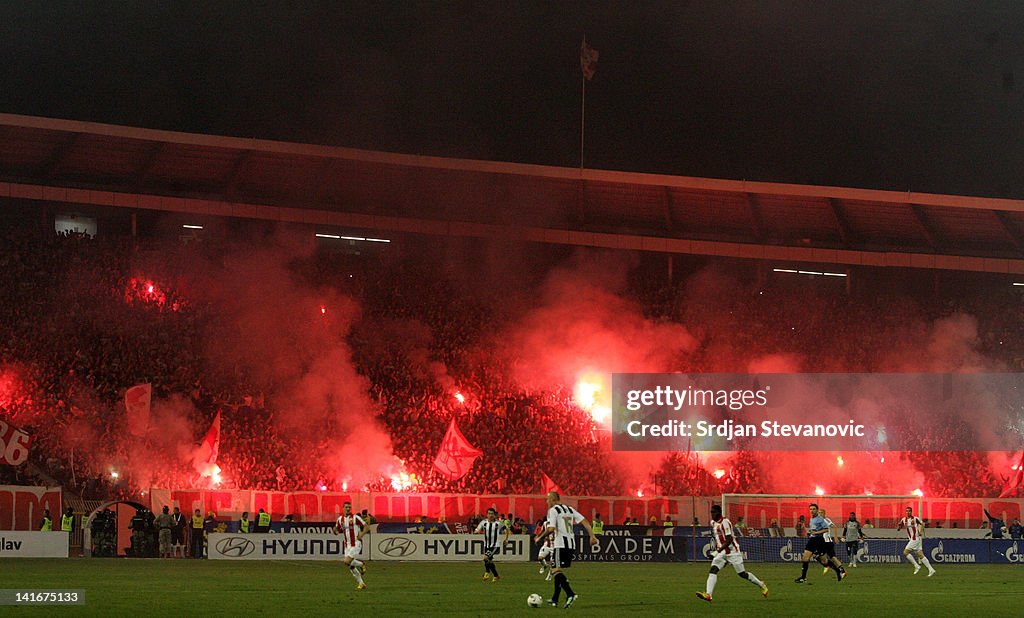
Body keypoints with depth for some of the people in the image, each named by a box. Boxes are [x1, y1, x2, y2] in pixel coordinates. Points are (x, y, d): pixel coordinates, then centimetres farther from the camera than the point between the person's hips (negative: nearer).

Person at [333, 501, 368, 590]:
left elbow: (366, 528, -4)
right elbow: (337, 531, 17)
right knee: (351, 567, 4)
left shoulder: (355, 518, -8)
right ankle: (361, 584, 16)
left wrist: (361, 535, -19)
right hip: (347, 545, 6)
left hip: (356, 544, -6)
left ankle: (362, 564, 7)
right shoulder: (340, 519, 7)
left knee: (347, 561, -21)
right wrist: (335, 531, -7)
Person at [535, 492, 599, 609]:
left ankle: (570, 594, -26)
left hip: (561, 545, -8)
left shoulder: (552, 510, -4)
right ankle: (555, 599, 20)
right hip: (572, 544, 8)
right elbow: (585, 522, 10)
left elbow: (551, 529, -16)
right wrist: (592, 536, 8)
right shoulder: (570, 509, 18)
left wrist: (540, 538, -1)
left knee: (556, 570, -9)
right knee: (558, 571, 17)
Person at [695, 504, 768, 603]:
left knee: (742, 574, 2)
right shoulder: (713, 523, 8)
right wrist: (716, 549, 21)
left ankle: (761, 585, 23)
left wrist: (719, 550, -34)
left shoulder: (725, 522, -18)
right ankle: (708, 594, -25)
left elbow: (729, 540, -24)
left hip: (732, 551, -7)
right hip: (721, 552, 7)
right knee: (713, 570, -14)